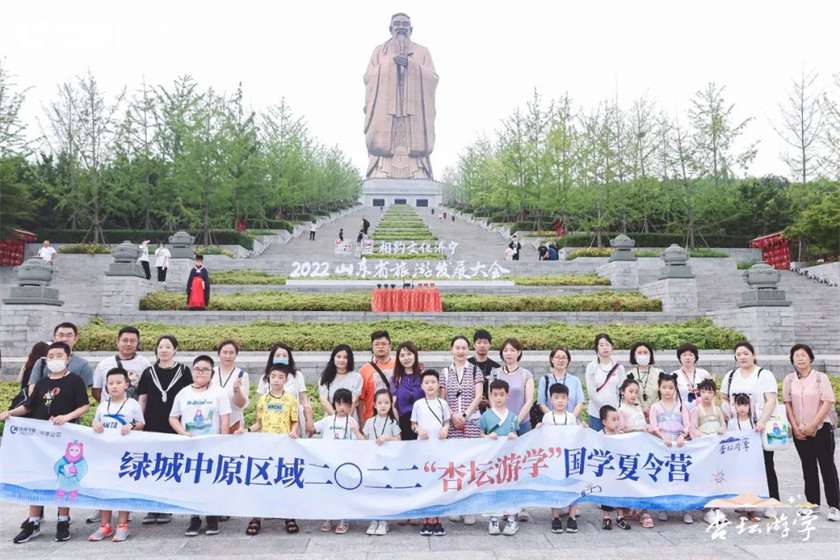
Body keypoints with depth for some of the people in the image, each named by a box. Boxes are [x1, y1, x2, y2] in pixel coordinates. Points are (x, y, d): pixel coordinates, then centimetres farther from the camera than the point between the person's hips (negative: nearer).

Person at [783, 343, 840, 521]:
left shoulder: (820, 377, -6)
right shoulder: (789, 380, 4)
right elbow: (787, 404, 5)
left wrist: (812, 425, -15)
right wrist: (795, 427, -4)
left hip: (821, 428, -3)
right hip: (799, 431, 4)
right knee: (808, 467, 10)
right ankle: (812, 503, 18)